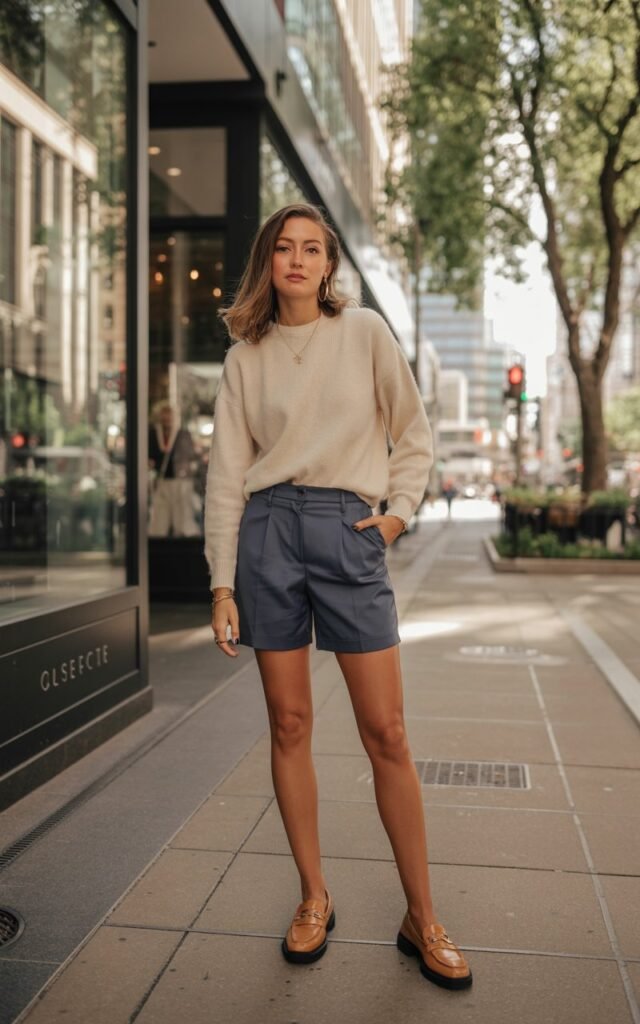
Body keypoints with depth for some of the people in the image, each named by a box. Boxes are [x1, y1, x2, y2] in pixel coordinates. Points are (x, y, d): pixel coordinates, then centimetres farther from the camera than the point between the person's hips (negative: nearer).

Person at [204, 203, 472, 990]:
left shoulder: (365, 333, 6)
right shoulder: (245, 357, 9)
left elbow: (413, 434, 13)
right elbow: (226, 475, 5)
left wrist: (399, 512, -1)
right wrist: (223, 586, 0)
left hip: (347, 531, -1)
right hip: (267, 530, 2)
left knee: (386, 731, -2)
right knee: (289, 724, 6)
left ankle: (421, 919, 12)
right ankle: (313, 899, 22)